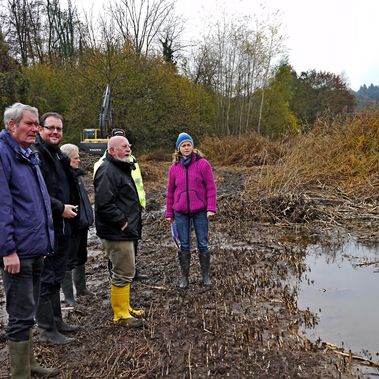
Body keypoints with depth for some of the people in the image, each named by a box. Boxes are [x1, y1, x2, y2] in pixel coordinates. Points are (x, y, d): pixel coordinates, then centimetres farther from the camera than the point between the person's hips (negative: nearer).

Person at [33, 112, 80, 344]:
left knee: (56, 278, 18)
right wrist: (60, 208, -18)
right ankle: (47, 330, 11)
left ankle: (56, 321, 30)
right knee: (46, 279, 0)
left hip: (62, 228, 9)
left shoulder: (60, 156, 16)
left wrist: (70, 209, 12)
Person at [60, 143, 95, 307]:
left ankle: (81, 288, 35)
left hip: (82, 224, 9)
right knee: (69, 261, 3)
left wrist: (88, 218, 17)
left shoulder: (76, 174, 10)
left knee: (81, 258, 20)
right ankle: (68, 295, 15)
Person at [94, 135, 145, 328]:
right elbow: (104, 203, -28)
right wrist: (122, 222, -21)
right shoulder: (107, 171, -17)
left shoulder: (120, 168, 18)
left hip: (124, 232, 11)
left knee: (125, 272, 19)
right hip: (117, 233, -11)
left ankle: (125, 308, 32)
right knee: (124, 273, -3)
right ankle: (121, 315, 9)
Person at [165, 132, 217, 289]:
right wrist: (169, 213, 10)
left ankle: (205, 275, 20)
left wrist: (211, 208, -12)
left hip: (200, 211, -2)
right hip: (181, 213, 2)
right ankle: (184, 276, 21)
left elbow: (211, 187, -6)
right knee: (184, 245, 9)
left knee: (203, 244, 7)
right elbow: (170, 191, 9)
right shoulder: (174, 167, 4)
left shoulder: (202, 164, -5)